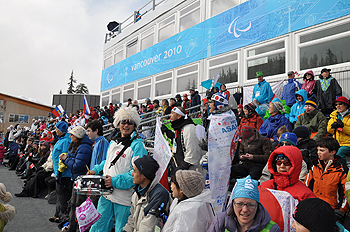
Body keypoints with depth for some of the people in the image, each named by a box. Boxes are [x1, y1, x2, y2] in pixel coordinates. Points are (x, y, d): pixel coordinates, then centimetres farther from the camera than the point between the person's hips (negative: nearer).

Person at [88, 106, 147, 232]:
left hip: (124, 198, -6)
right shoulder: (113, 141, 11)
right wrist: (95, 170, 11)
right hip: (106, 193, 7)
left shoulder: (137, 145, -13)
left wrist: (116, 181, -24)